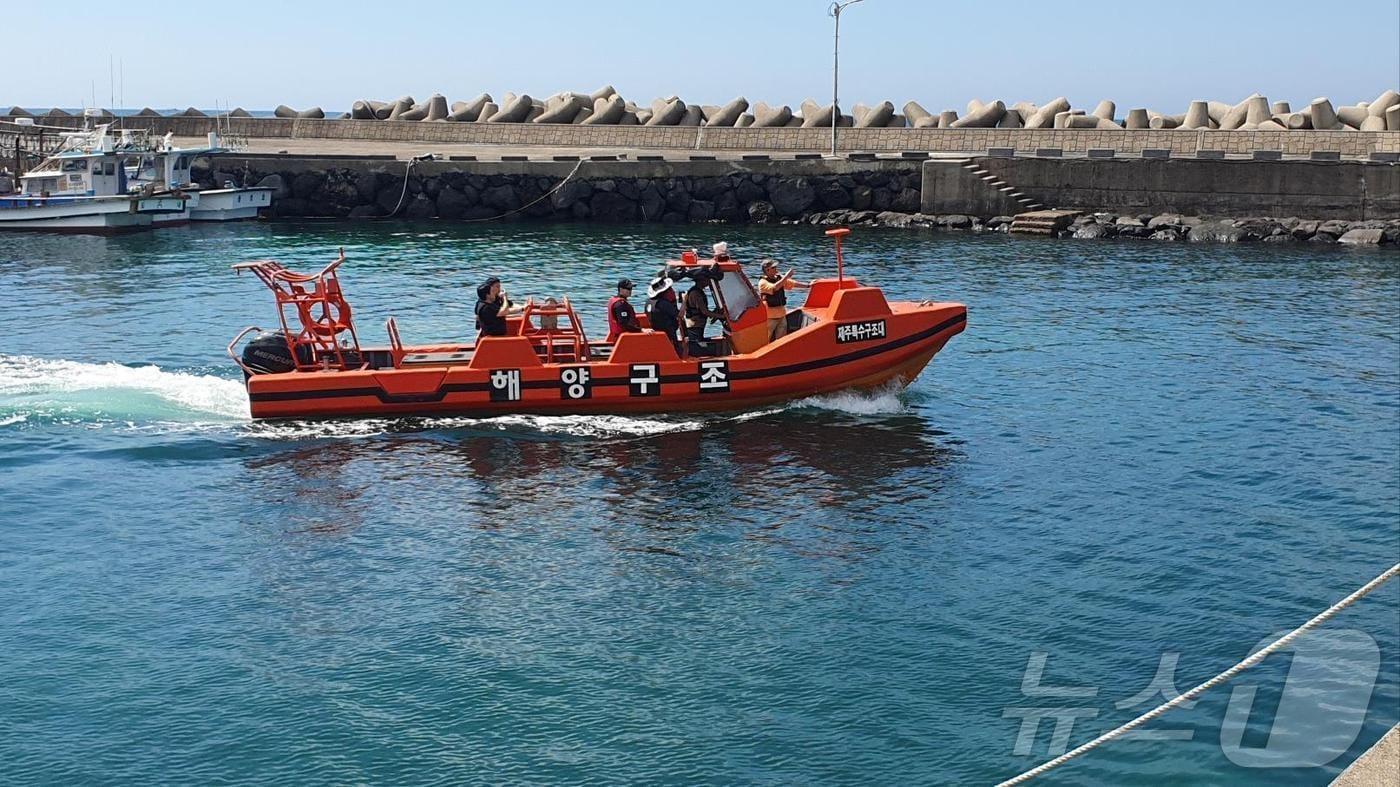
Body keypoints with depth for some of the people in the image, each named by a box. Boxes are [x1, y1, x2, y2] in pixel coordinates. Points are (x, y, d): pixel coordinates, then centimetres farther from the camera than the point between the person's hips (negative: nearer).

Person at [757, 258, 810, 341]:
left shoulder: (779, 278, 8)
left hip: (781, 315, 6)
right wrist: (786, 276, -26)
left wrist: (809, 285, -1)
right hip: (769, 317, -6)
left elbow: (794, 283, 8)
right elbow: (774, 288, -29)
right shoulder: (763, 282, -12)